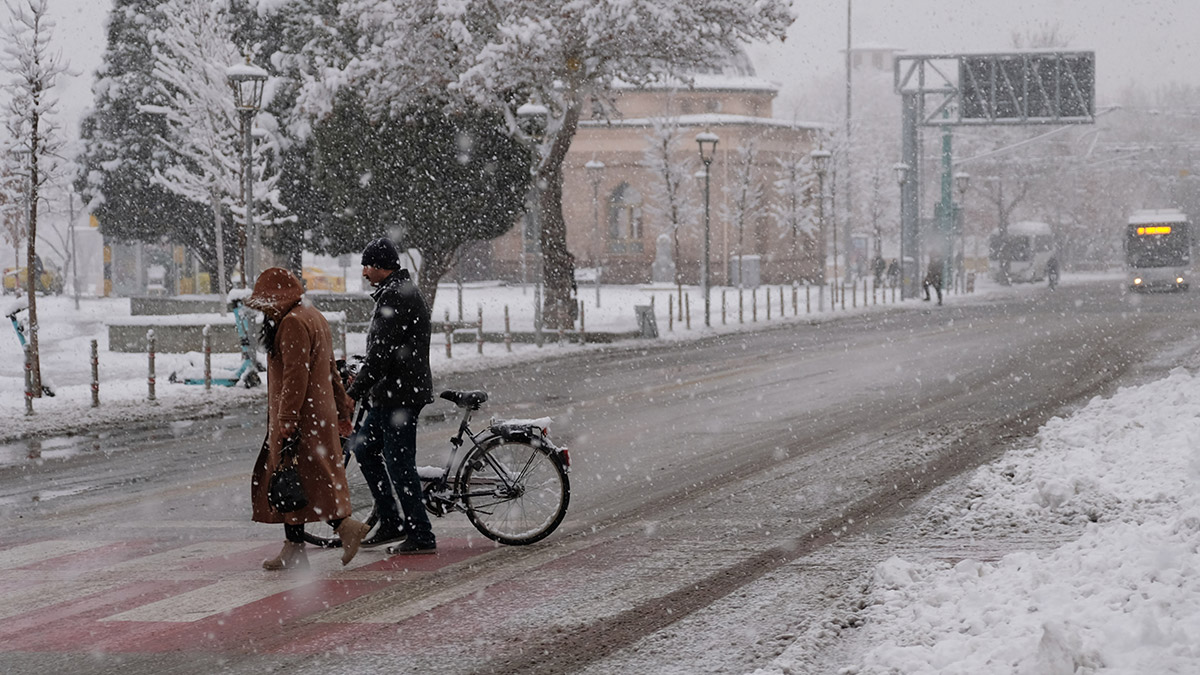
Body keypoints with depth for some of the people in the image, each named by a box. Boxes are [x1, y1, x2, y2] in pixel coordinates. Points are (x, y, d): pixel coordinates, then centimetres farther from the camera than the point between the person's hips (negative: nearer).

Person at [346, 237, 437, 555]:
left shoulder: (394, 297, -17)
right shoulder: (404, 291, 17)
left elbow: (381, 353, -22)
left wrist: (354, 393, -19)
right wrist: (362, 380, 24)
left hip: (399, 395, -11)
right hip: (390, 394, 11)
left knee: (399, 464, -6)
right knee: (364, 449, 17)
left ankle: (421, 537, -1)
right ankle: (391, 523, 20)